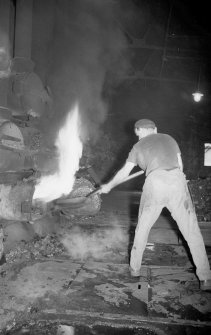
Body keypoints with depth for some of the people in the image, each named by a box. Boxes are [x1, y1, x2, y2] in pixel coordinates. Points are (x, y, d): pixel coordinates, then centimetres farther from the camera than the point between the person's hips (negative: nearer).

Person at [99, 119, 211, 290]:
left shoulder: (138, 146, 21)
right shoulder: (169, 138, 24)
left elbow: (124, 173, 29)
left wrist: (108, 186, 44)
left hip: (154, 182, -1)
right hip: (177, 181, 1)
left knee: (142, 228, 19)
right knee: (192, 231, 7)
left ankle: (135, 268, 30)